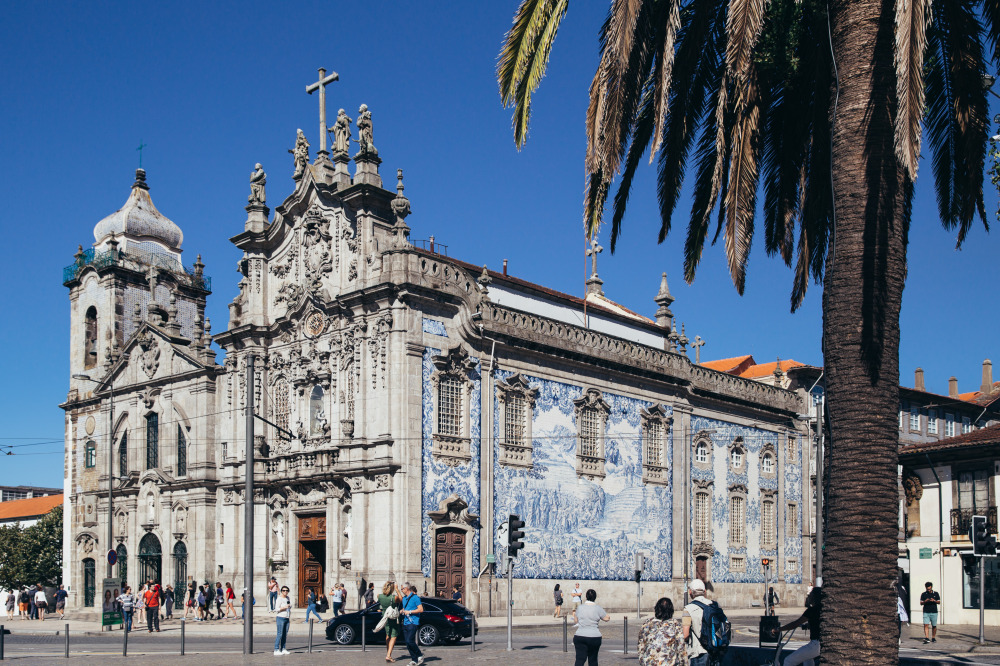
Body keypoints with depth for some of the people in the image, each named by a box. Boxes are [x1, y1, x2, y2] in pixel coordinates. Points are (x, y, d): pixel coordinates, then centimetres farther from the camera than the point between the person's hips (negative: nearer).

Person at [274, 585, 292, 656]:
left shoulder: (288, 598, 14)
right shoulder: (279, 599, -8)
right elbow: (277, 609, -14)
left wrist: (290, 617, 18)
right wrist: (285, 607, -19)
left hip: (287, 618, 7)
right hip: (280, 618, -7)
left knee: (285, 634, 6)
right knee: (280, 634, -10)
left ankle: (283, 649, 11)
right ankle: (276, 650, -10)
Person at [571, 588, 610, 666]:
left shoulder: (579, 607, 3)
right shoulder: (598, 608, -5)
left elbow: (575, 621, 13)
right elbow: (607, 618, 6)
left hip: (579, 637, 1)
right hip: (594, 637, -1)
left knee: (580, 660, -4)